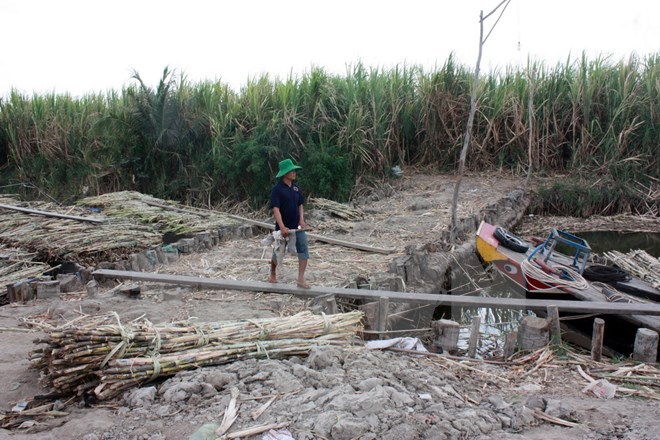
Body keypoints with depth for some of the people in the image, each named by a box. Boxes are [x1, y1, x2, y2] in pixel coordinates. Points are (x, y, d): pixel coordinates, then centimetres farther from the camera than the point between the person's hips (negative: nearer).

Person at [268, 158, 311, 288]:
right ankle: (273, 273, 37)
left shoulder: (295, 188, 5)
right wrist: (282, 227, -29)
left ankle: (301, 279, -4)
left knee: (303, 249, -7)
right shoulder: (277, 189, -14)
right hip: (283, 227, -5)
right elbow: (275, 209, -21)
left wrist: (302, 220, -2)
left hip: (297, 226, 5)